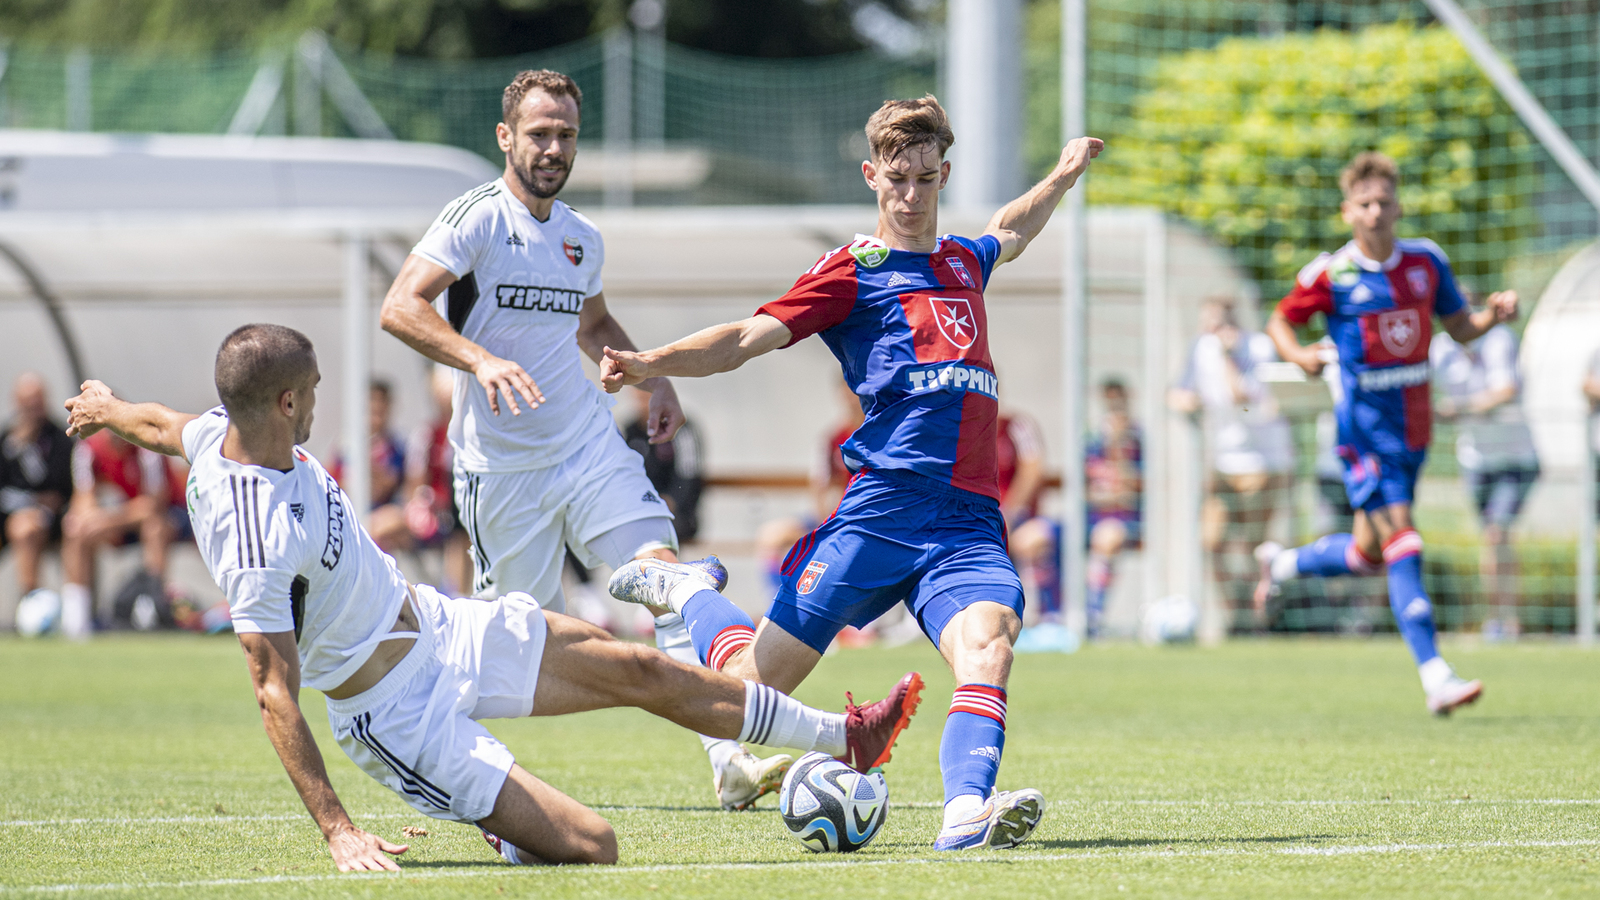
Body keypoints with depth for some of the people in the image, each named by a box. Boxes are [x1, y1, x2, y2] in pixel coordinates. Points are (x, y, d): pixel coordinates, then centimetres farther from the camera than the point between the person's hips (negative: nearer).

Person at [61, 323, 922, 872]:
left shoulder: (224, 432, -8)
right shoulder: (257, 545, -34)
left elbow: (167, 426, 17)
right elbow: (275, 693, -33)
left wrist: (105, 408, 40)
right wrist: (335, 830, -35)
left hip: (441, 626, 9)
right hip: (401, 711, -9)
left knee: (638, 669, 13)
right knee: (590, 846, -16)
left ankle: (843, 736, 27)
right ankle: (511, 834, 18)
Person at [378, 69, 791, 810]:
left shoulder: (583, 240, 11)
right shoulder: (476, 220, -9)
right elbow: (400, 308, -22)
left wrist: (654, 380, 18)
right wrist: (480, 360, -36)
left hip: (590, 446, 5)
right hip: (502, 467, -5)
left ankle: (727, 760, -19)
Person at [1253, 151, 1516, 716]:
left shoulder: (1426, 261, 5)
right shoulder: (1330, 275, -7)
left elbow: (1460, 328, 13)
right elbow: (1280, 322, 5)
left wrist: (1494, 315, -9)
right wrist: (1299, 355, -17)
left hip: (1414, 425, 6)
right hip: (1366, 425, -6)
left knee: (1369, 554, 13)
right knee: (1402, 541, -16)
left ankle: (1282, 563, 42)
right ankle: (1435, 677, -19)